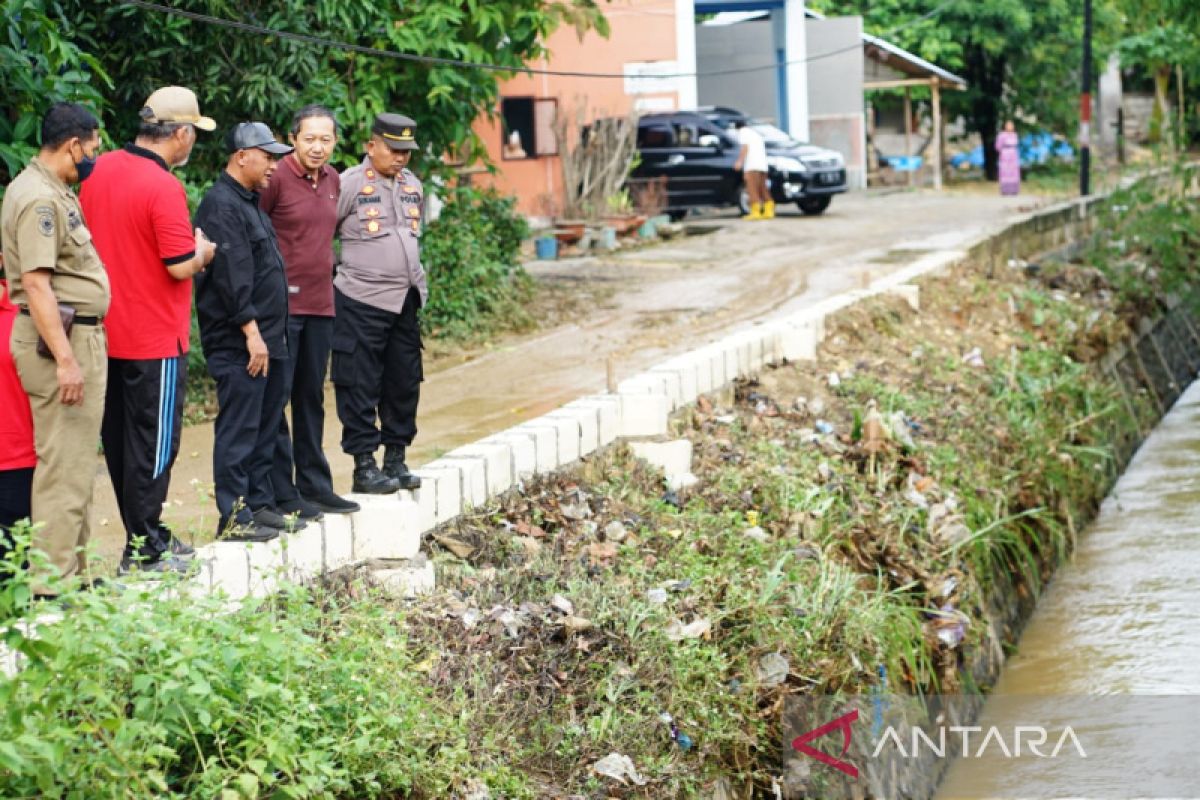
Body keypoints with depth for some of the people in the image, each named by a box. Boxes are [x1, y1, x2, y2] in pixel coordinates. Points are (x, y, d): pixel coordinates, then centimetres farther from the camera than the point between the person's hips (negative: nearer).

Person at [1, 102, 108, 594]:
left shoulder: (55, 193, 16)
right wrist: (65, 359, -27)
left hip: (80, 337, 11)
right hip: (61, 339, -11)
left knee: (75, 462, 16)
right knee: (64, 466, -8)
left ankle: (74, 571, 24)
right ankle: (54, 585, -5)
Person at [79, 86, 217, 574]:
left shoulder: (98, 171, 4)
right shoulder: (163, 187, -19)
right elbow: (179, 266, -19)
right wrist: (202, 254, 0)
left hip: (106, 333, 8)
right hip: (155, 339, -8)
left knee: (119, 438, 14)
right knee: (155, 442, 2)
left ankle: (142, 538, 24)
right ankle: (145, 551, 6)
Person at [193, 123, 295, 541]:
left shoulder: (249, 202, 19)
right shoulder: (220, 205, -14)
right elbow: (232, 275, -21)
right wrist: (251, 332, -23)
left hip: (266, 339, 10)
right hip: (238, 344, -10)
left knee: (265, 427, 14)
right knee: (239, 429, -7)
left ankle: (259, 505, 22)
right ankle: (234, 518, -4)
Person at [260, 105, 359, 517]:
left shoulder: (333, 180, 10)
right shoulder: (276, 177, -12)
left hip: (320, 305, 7)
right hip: (281, 306, -7)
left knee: (311, 399, 15)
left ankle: (315, 486, 23)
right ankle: (281, 492, 3)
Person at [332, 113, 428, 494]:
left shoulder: (412, 185, 13)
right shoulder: (350, 183, -9)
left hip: (406, 302, 7)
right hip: (362, 303, -7)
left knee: (404, 382, 10)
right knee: (361, 387, -2)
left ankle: (396, 459, 20)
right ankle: (364, 466, 4)